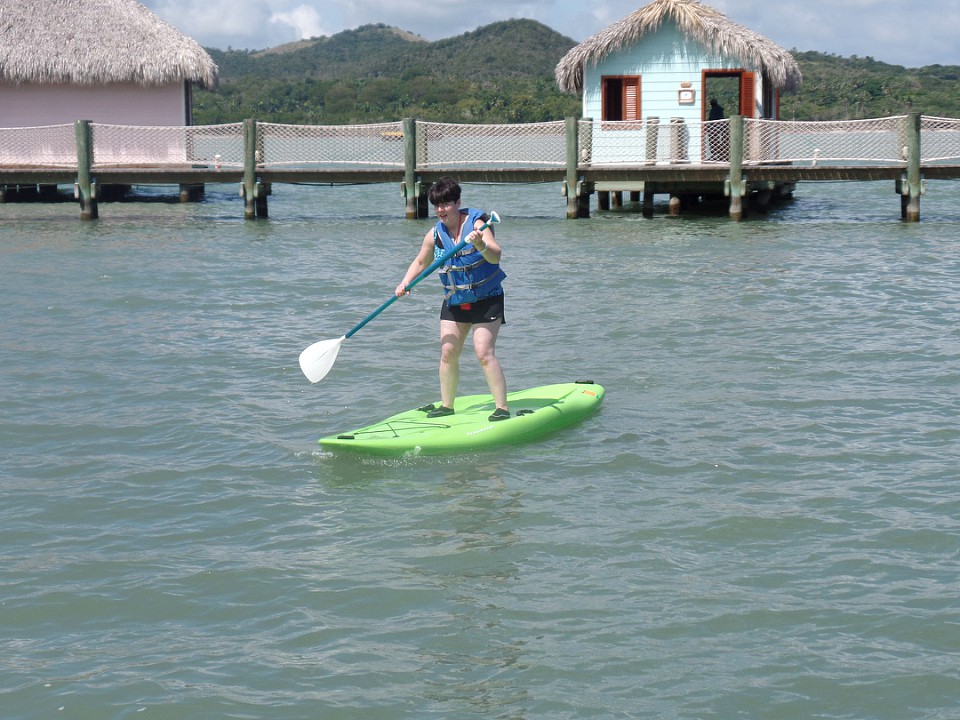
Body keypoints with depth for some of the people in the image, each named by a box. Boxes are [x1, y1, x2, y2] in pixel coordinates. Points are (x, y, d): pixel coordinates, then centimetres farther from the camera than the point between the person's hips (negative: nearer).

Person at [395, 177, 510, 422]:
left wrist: (481, 245, -51)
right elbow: (421, 262, 15)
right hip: (454, 301, 6)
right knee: (448, 352, 3)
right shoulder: (434, 235, -1)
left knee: (484, 353, -15)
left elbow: (496, 256, -30)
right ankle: (447, 406, 16)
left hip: (486, 298, -6)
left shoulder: (476, 223, -17)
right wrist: (405, 283, -2)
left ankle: (502, 408, -11)